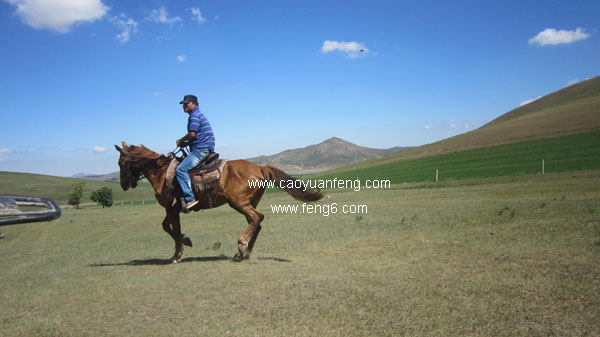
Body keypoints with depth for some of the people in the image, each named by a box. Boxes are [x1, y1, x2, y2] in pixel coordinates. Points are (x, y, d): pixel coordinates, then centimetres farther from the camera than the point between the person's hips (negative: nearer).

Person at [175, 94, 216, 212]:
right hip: (206, 149, 11)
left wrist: (181, 141, -1)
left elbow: (192, 134, -18)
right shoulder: (198, 115, 25)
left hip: (200, 150, -11)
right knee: (183, 169, 19)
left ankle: (190, 199, -28)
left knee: (181, 170, -21)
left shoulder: (195, 115, -7)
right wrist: (185, 143, 14)